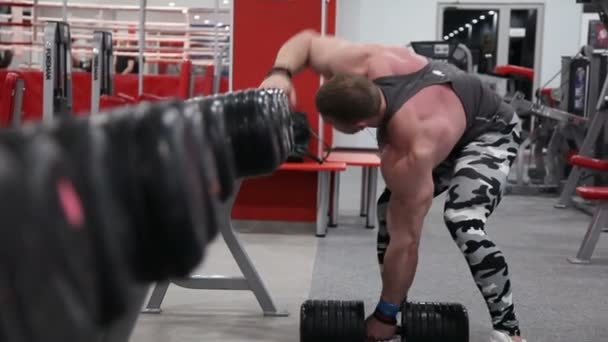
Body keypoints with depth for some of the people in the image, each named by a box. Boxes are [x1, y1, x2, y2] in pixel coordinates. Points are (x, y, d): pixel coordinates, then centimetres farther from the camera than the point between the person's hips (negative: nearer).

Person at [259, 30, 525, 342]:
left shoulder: (409, 155, -41)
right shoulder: (363, 63, -28)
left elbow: (404, 241, -33)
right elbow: (306, 40, -8)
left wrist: (385, 315, -22)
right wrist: (280, 73, -29)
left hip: (489, 132, -9)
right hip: (443, 110, 9)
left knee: (463, 221, -31)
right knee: (390, 210, 2)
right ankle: (402, 313, 14)